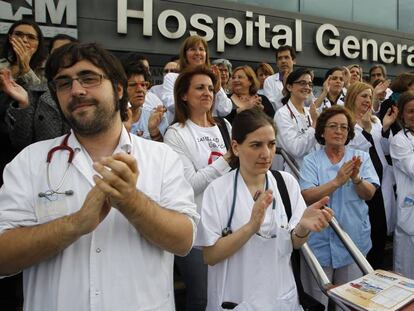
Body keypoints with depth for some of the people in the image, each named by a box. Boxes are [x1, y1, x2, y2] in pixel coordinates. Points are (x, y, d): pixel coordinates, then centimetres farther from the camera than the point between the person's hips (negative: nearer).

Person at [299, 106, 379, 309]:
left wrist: (356, 178, -26)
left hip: (354, 238, 2)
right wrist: (337, 181, -27)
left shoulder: (361, 157, 3)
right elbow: (307, 197, -15)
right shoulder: (311, 161, -4)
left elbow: (369, 194, -6)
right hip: (320, 240, -2)